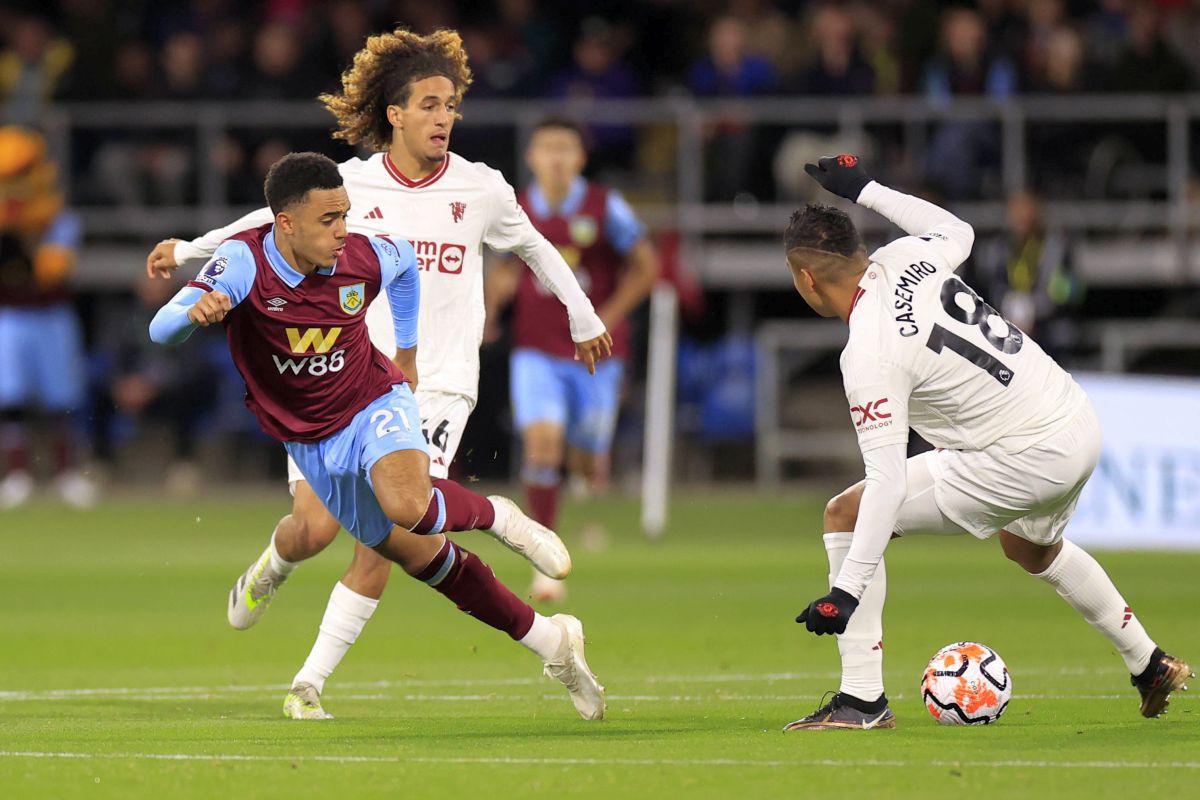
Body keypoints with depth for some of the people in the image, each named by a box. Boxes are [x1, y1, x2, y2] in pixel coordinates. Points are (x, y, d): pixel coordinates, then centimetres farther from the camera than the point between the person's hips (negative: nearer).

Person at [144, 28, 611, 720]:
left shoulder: (481, 189, 3)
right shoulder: (350, 185, 1)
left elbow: (535, 248, 21)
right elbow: (276, 219, 18)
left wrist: (584, 319, 32)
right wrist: (189, 251, 15)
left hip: (435, 388, 0)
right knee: (315, 528, -10)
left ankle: (311, 682, -3)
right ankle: (270, 571, 29)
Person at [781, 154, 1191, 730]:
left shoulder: (869, 356, -21)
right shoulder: (904, 259, -1)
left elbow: (887, 483, -25)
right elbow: (958, 231, 26)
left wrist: (846, 590, -27)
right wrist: (865, 191, 33)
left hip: (1026, 461, -9)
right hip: (1081, 421, 9)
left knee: (844, 515, -5)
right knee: (1031, 548, 40)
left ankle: (862, 699, -5)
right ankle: (1150, 666, 51)